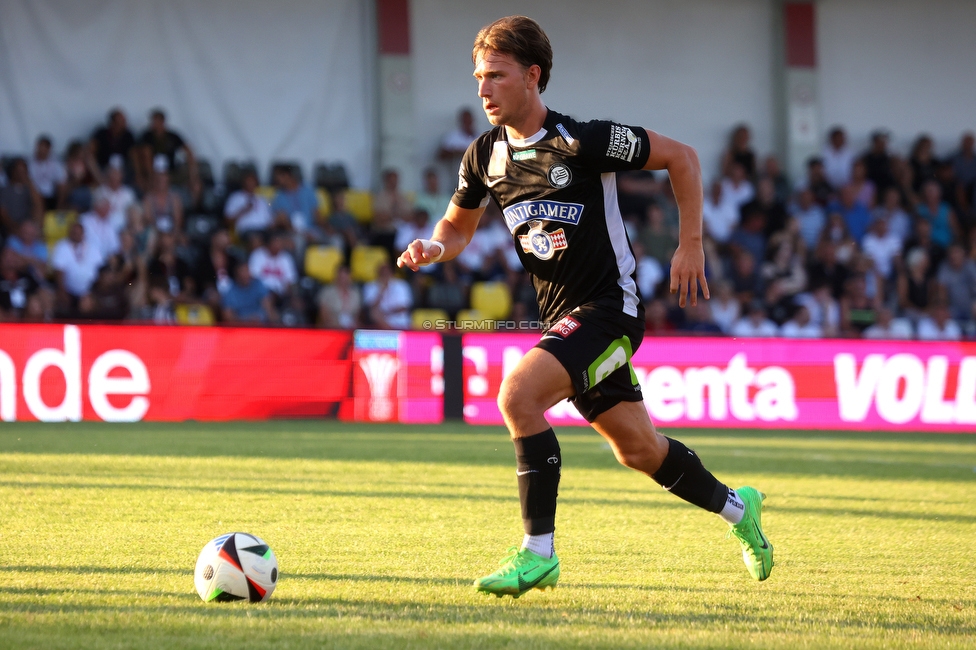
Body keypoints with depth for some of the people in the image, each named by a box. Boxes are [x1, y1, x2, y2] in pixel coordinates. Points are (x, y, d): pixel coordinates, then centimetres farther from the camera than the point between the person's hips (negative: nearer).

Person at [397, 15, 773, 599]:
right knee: (637, 448, 17)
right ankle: (736, 507, 42)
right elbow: (459, 225, 17)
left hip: (610, 305, -7)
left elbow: (681, 157, -7)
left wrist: (691, 244, -6)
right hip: (562, 315, 7)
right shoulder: (485, 157, 1)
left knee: (518, 394, -26)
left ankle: (539, 553, -18)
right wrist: (435, 249, -6)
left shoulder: (582, 141, -17)